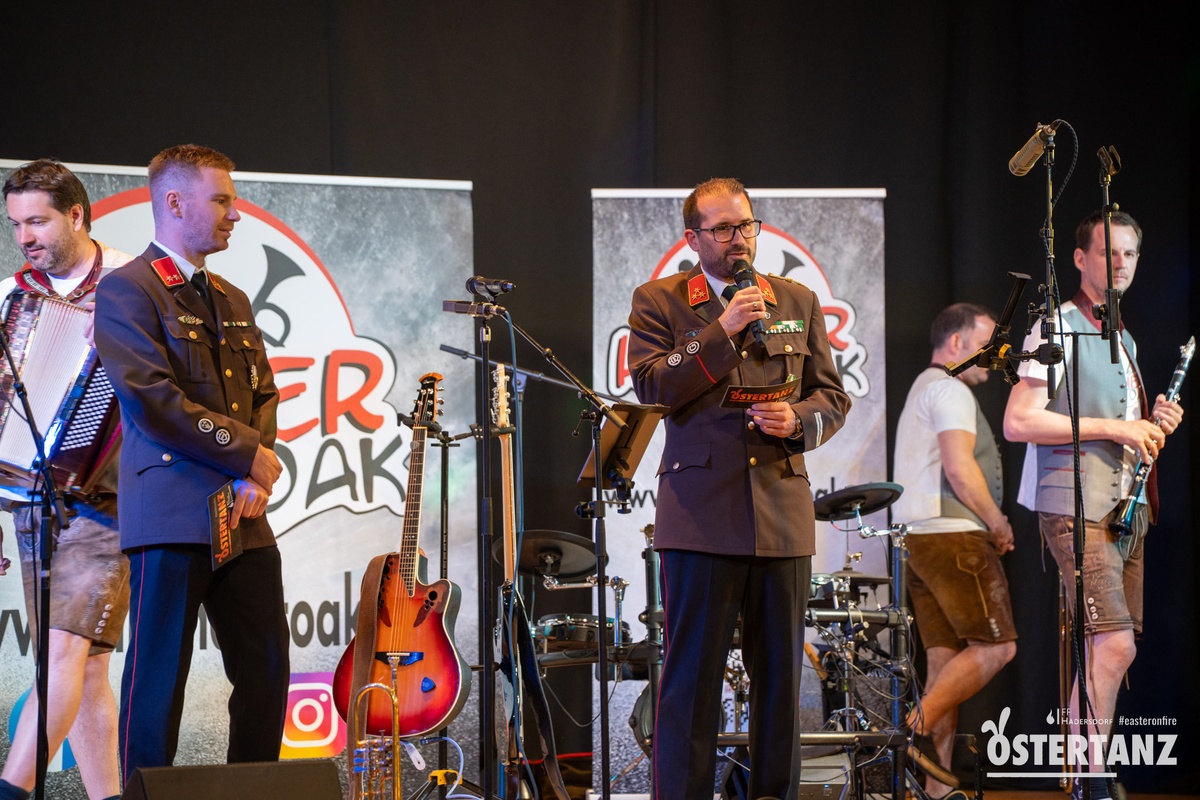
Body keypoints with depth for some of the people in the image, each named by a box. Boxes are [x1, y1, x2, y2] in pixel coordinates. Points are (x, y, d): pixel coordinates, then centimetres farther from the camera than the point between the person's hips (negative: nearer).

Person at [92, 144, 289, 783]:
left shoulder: (233, 301, 21)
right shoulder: (127, 291, -5)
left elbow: (263, 395, 18)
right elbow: (155, 401, -15)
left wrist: (255, 478, -1)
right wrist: (249, 456, -11)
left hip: (241, 517, 8)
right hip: (171, 516, -7)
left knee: (267, 669, 6)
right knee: (159, 676, -5)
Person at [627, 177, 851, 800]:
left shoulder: (798, 303, 15)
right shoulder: (658, 302, 6)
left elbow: (833, 398, 16)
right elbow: (652, 386, -7)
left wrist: (798, 420, -5)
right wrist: (722, 330, -13)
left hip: (783, 512, 3)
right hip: (702, 514, -3)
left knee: (780, 672, 5)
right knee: (691, 675, -3)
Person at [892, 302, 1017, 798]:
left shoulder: (922, 388, 27)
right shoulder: (951, 390, -6)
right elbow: (960, 467, -19)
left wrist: (987, 525, 19)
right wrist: (998, 522, -8)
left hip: (916, 537, 10)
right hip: (953, 534, -10)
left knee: (947, 658, 5)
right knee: (995, 646, -10)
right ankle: (916, 730, -18)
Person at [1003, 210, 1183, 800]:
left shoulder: (1122, 339, 20)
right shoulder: (1059, 327, -6)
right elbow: (1018, 423, -15)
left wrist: (1153, 425, 7)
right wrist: (1110, 427, -16)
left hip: (1125, 507, 9)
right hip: (1076, 505, -8)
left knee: (1109, 647, 7)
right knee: (1114, 644, -17)